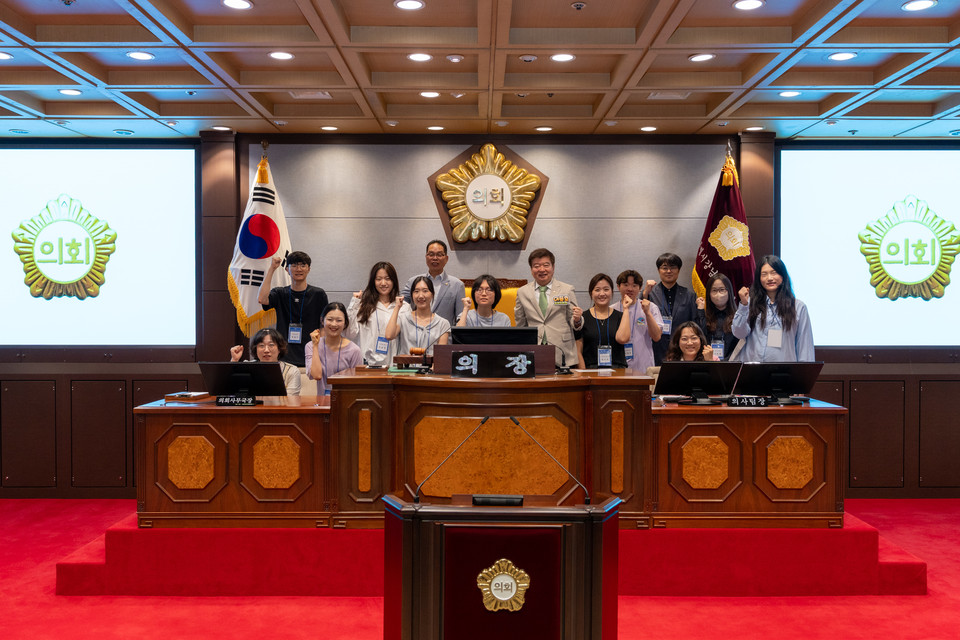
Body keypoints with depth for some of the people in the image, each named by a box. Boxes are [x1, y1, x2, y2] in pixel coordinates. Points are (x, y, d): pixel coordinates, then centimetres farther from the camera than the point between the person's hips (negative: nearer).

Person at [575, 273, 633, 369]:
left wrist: (626, 309, 1)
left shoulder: (620, 317, 11)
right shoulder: (582, 317, 8)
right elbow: (578, 352, 4)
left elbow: (623, 339, -9)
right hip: (591, 370, -1)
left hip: (617, 369, 1)